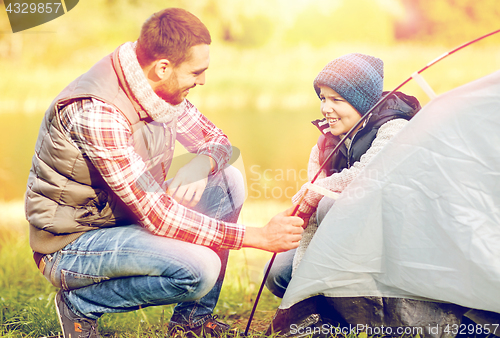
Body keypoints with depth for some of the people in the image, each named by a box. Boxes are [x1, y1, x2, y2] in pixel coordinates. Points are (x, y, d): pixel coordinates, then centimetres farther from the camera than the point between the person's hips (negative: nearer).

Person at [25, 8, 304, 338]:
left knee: (228, 181, -1)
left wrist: (202, 164, -18)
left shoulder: (159, 88, -4)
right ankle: (81, 304, -5)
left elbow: (218, 141, 9)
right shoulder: (97, 112, -31)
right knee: (200, 268, -28)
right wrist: (259, 236, -29)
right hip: (72, 244, -9)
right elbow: (154, 213, -31)